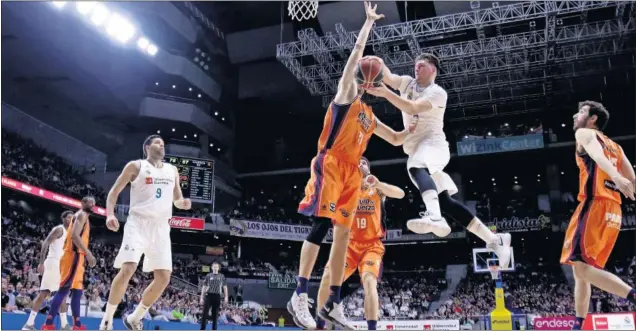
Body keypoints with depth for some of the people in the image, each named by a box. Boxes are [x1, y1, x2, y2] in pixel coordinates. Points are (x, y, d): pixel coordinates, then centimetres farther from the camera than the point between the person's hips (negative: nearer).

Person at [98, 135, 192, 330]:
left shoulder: (172, 171, 17)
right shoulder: (136, 166, 4)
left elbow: (176, 199, 23)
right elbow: (114, 191, 3)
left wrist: (183, 203, -2)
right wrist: (110, 214, -14)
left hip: (161, 227, 5)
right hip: (138, 223, -5)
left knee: (163, 277, 0)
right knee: (128, 269, -20)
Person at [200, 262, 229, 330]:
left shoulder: (222, 276, 7)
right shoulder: (208, 276, 5)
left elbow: (225, 287, 9)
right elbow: (204, 287, 7)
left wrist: (226, 297, -1)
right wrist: (202, 297, 2)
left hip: (217, 296, 1)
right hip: (209, 295, -1)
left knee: (215, 314, 5)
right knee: (205, 313, -6)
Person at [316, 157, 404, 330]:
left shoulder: (378, 189, 3)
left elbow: (400, 194, -14)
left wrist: (378, 183, -32)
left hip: (372, 245, -2)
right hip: (350, 244, 2)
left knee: (369, 280, -26)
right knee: (328, 276, -16)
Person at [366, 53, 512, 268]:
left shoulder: (438, 92, -5)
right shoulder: (407, 83, 16)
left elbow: (412, 108, -21)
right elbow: (386, 76, -1)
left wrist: (385, 93, -31)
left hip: (433, 143, -7)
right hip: (417, 150, 7)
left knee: (416, 168, -42)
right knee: (445, 202, 3)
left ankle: (434, 217, -68)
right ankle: (495, 240, 8)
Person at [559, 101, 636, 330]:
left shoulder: (584, 133, 4)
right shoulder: (615, 146, 27)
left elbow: (596, 153, -20)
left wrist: (614, 176, -39)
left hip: (595, 206, -9)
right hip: (613, 211, 9)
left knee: (582, 268, -15)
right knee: (580, 269, 13)